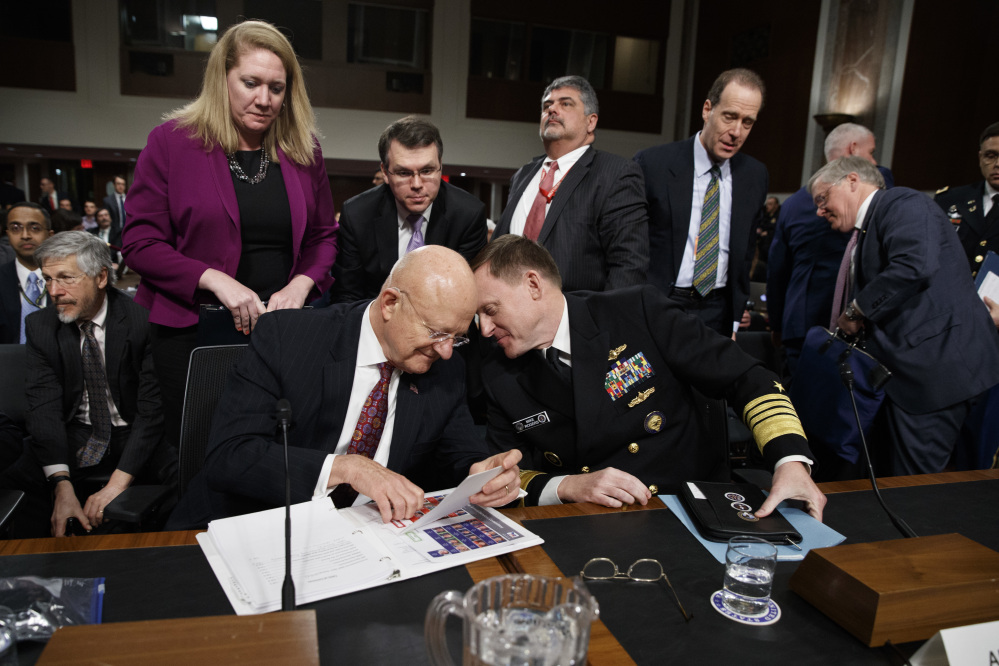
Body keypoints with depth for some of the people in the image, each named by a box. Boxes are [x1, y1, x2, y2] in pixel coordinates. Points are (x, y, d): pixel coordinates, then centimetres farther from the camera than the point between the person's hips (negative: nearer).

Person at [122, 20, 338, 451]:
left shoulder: (303, 151, 7)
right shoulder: (171, 142, -1)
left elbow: (324, 236, 11)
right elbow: (139, 243, -4)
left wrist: (301, 286, -8)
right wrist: (215, 280, -17)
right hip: (191, 331, -2)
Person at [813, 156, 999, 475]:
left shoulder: (901, 202, -6)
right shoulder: (864, 235, 22)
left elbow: (915, 264, -25)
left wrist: (855, 310, -14)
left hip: (935, 363, -10)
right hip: (902, 370, 10)